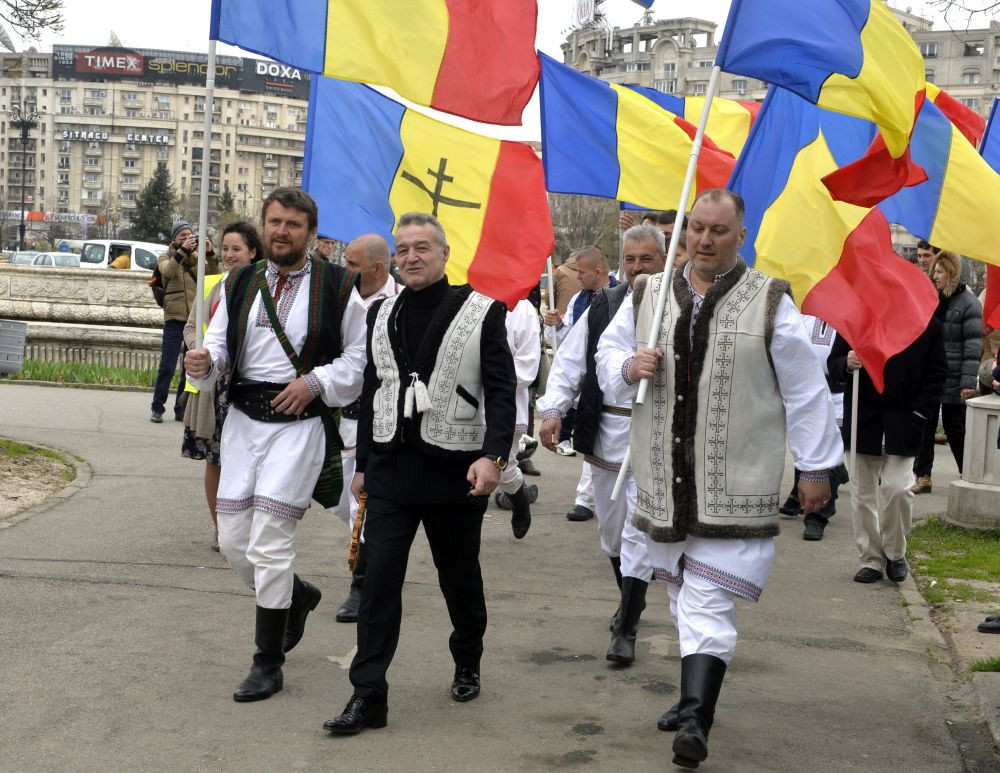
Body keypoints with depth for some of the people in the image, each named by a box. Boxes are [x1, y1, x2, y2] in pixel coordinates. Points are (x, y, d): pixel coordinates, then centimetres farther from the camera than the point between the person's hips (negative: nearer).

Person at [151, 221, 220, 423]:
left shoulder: (197, 258, 11)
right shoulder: (165, 258, 6)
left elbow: (213, 274, -5)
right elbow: (167, 271, -17)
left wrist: (210, 254, -21)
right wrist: (182, 250, -31)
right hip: (174, 318, -3)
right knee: (167, 366, -6)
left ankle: (181, 409, 15)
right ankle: (157, 408, 4)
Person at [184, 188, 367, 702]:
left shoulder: (337, 288, -1)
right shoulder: (240, 284, 11)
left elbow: (359, 359, 1)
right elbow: (220, 345, 8)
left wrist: (314, 381, -14)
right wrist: (203, 362, -16)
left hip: (299, 423, -5)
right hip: (243, 418, 5)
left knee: (269, 543, -8)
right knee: (233, 540, 7)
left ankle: (268, 664, 6)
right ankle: (296, 596, 38)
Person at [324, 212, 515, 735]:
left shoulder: (482, 313, -5)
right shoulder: (381, 314, 9)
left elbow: (501, 392, -8)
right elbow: (372, 391, 15)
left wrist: (493, 456, -21)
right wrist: (363, 464, 15)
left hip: (456, 470, -3)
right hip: (391, 467, 3)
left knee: (460, 575, 13)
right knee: (379, 578, -4)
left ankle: (467, 663, 37)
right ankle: (368, 695, -1)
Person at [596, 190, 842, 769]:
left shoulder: (770, 303, -4)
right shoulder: (648, 296, 8)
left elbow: (806, 391, 0)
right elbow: (608, 354, 18)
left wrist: (816, 466, 1)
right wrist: (629, 366, -6)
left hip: (734, 486, -4)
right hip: (665, 480, 5)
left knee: (708, 602, -11)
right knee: (684, 597, 15)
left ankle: (696, 720, -13)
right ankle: (696, 696, 30)